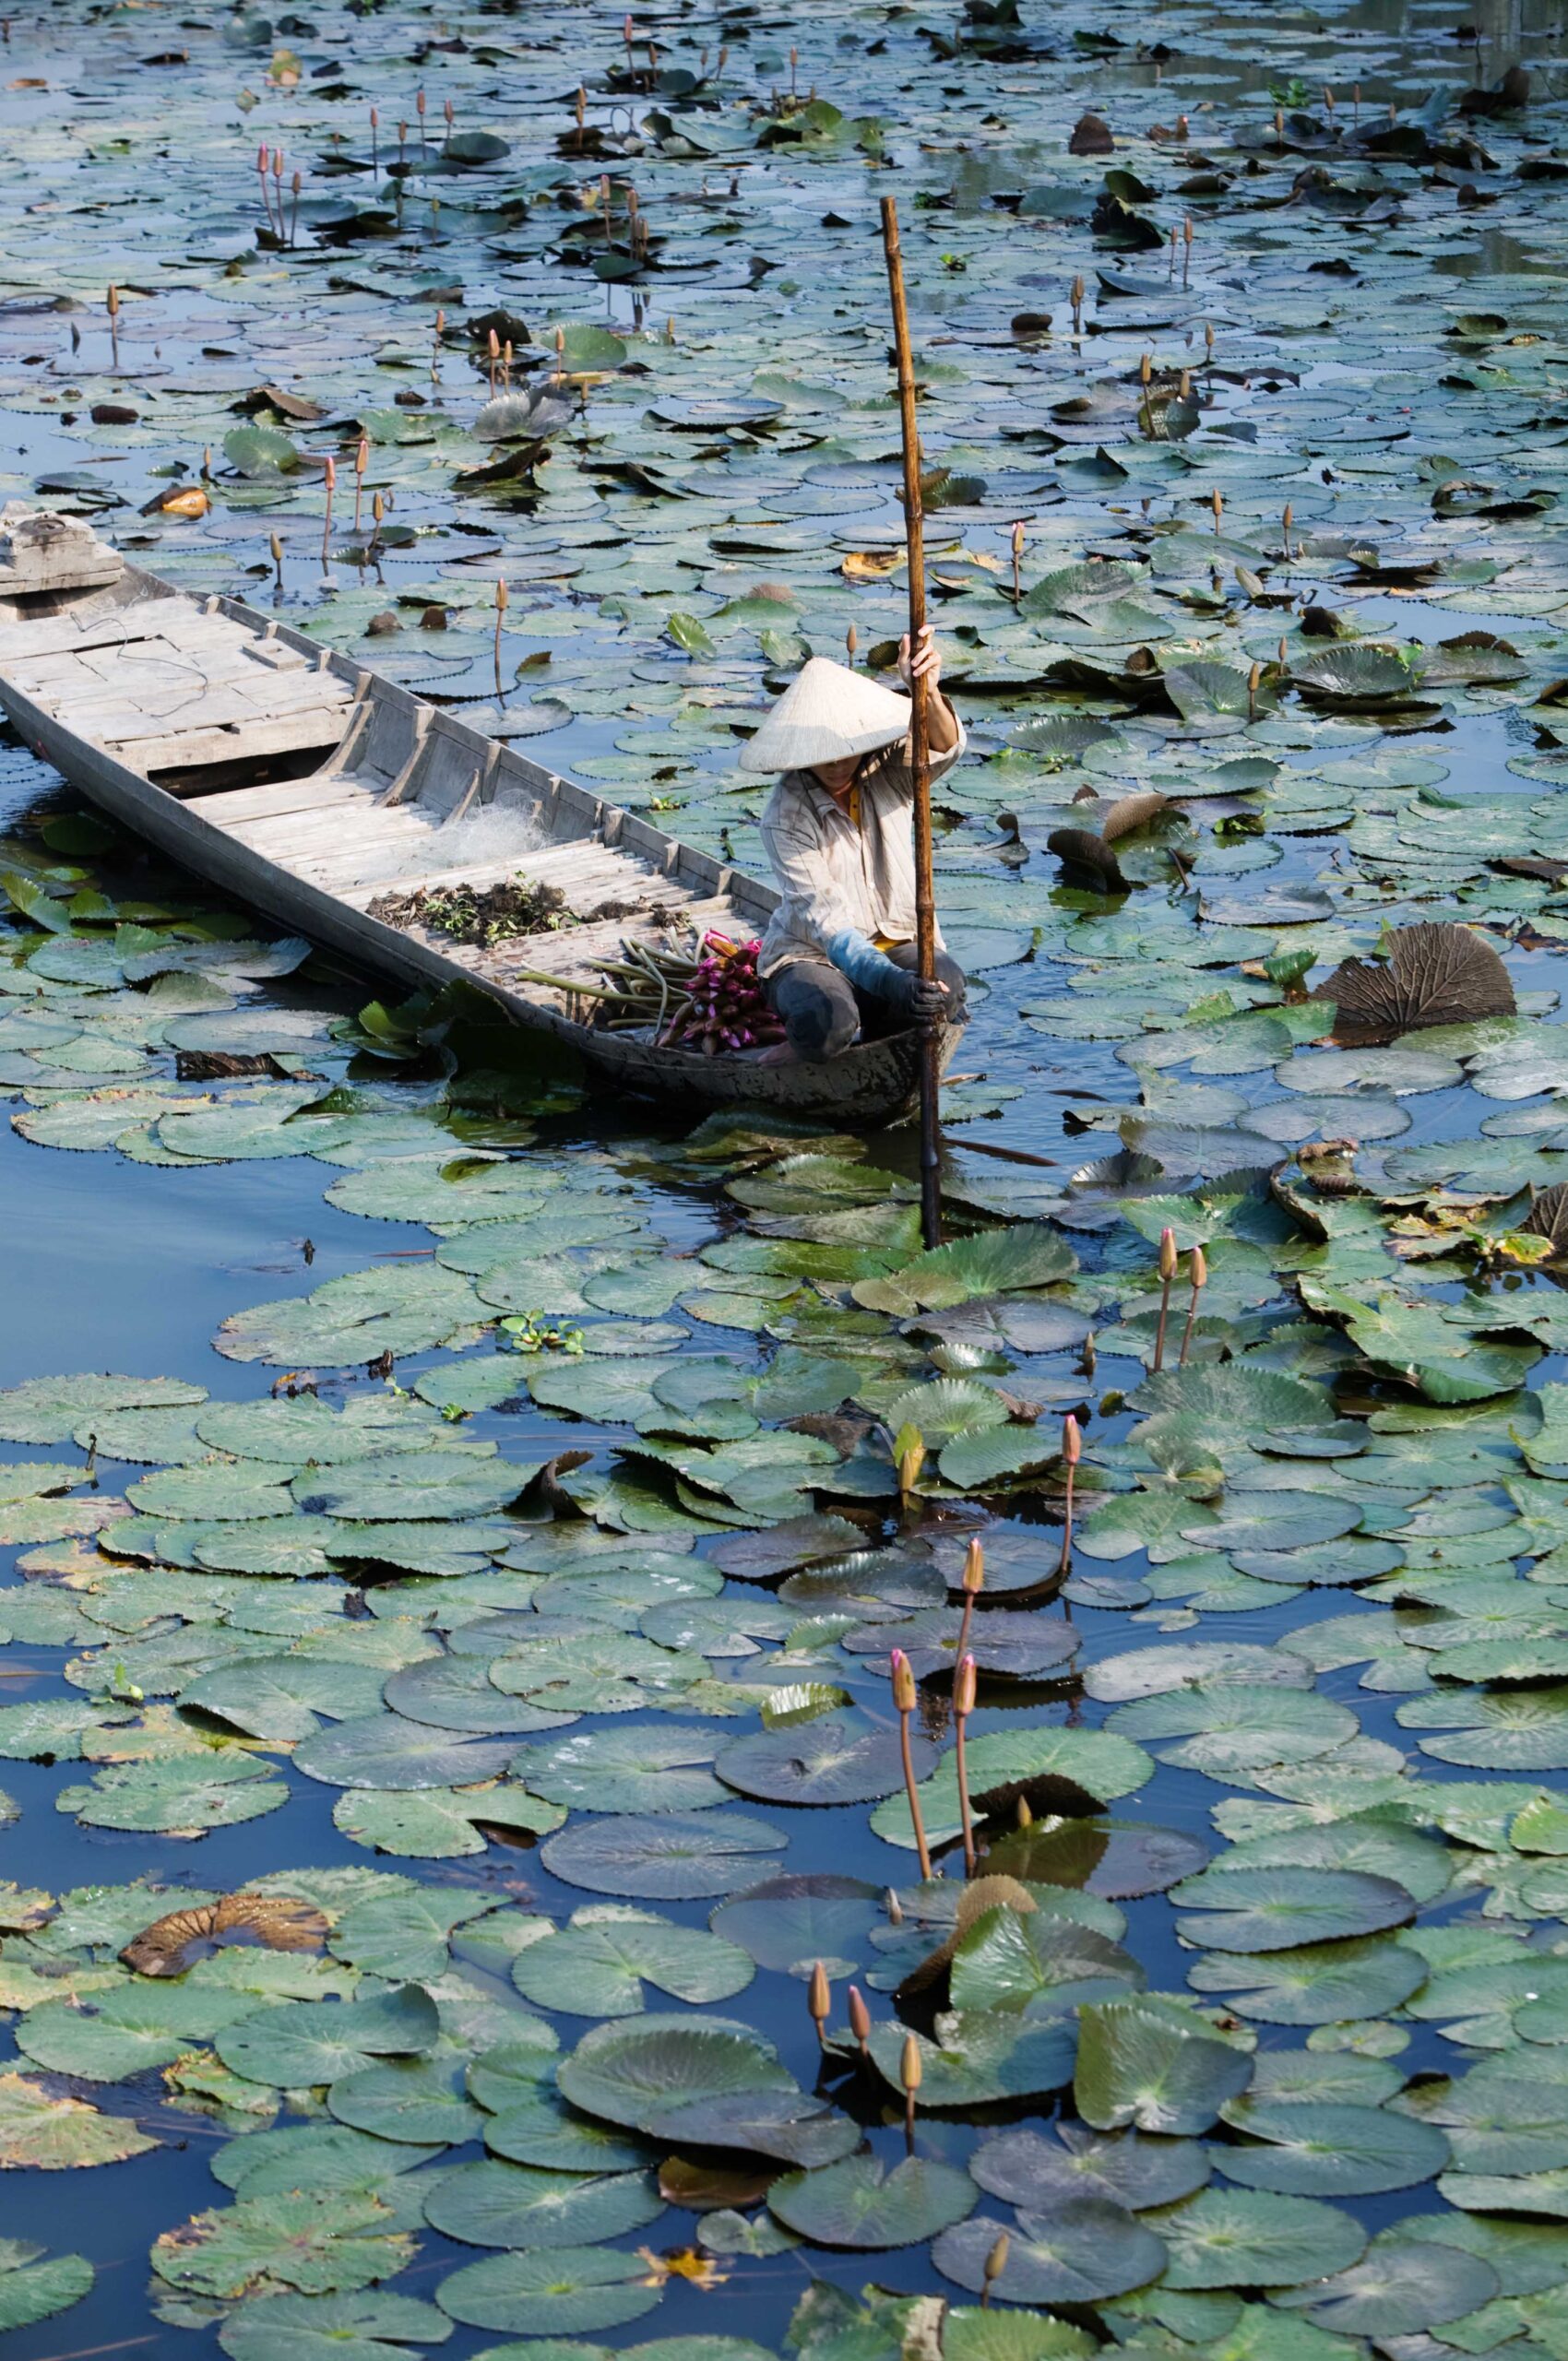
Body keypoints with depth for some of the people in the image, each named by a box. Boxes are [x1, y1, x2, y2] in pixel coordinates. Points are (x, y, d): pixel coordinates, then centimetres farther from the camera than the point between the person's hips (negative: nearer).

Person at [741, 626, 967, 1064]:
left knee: (947, 987, -30)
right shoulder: (786, 815, -17)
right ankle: (797, 1050, -1)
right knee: (828, 1023, -37)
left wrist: (928, 691, -56)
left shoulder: (889, 774, -7)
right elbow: (825, 918, -27)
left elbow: (943, 748, -31)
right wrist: (889, 980, -45)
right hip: (811, 955, -4)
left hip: (895, 942, 4)